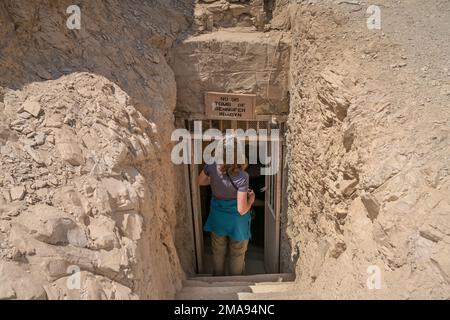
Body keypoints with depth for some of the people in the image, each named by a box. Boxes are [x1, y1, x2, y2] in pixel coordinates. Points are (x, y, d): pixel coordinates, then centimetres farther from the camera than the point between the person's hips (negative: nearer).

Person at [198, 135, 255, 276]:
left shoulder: (212, 166, -18)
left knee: (218, 252, 25)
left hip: (218, 217, 4)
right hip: (236, 220, -4)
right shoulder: (242, 177, -30)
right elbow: (242, 210, -24)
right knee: (237, 255, 20)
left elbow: (201, 181, 4)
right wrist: (251, 198, -6)